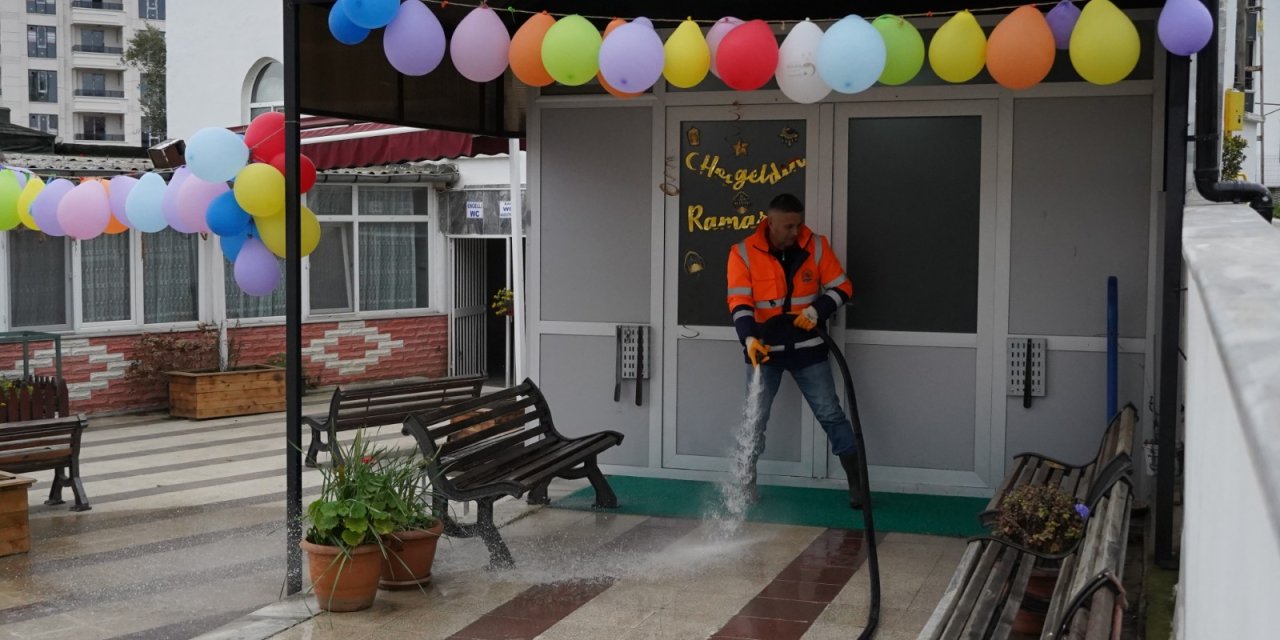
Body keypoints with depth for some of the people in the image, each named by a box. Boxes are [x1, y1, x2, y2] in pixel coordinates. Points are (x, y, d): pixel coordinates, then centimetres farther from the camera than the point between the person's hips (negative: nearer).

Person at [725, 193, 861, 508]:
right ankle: (747, 483, 19)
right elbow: (739, 303, -16)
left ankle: (856, 484, 10)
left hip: (806, 346, 1)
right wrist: (749, 338, -32)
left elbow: (842, 287, 1)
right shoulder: (744, 253, -10)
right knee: (755, 418, 4)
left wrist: (817, 310, -17)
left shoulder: (816, 246, -5)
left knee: (831, 414, 3)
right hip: (764, 348, -1)